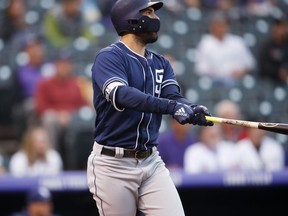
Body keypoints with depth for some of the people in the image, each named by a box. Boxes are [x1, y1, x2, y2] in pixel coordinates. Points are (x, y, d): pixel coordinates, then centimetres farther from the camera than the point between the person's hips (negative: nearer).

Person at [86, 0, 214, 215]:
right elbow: (121, 95, -28)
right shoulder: (109, 57, -9)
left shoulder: (161, 63, 12)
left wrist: (193, 111, -28)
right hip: (113, 166, -5)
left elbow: (174, 97, -4)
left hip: (152, 163, 6)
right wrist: (170, 106, -40)